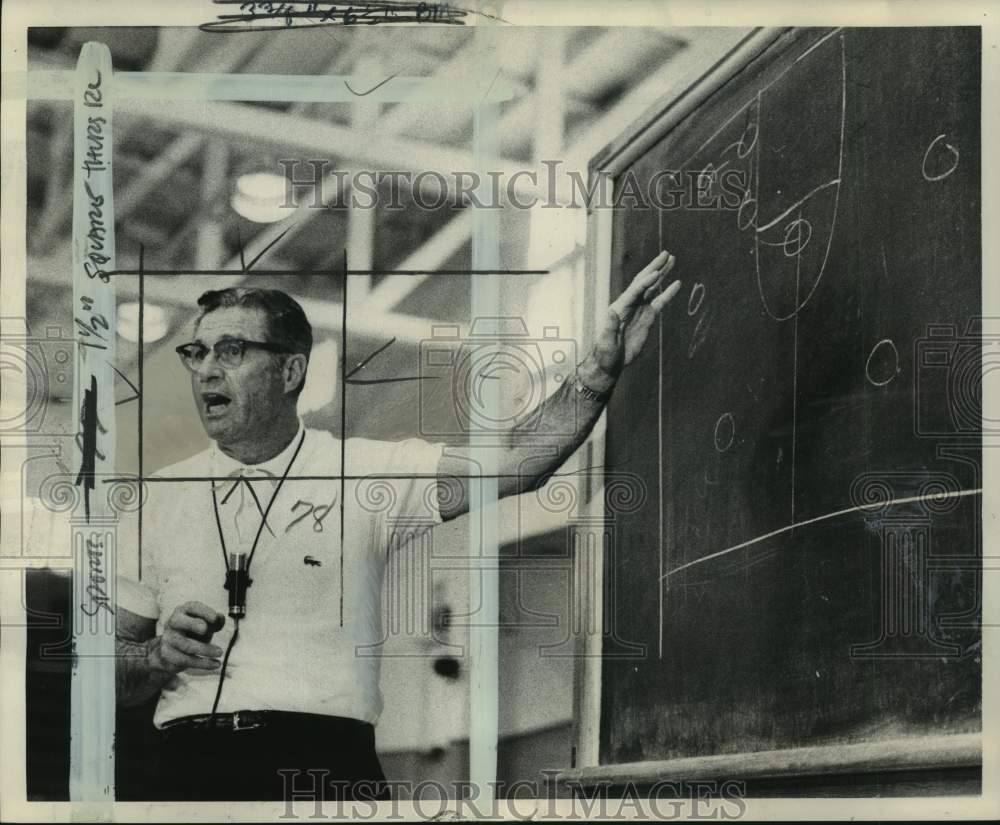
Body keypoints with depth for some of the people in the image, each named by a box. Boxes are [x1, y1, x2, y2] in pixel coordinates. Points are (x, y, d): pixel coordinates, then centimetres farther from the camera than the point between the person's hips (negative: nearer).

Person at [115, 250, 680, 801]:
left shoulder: (363, 471, 6)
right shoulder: (161, 497, 13)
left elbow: (510, 464, -7)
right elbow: (107, 670, 17)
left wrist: (602, 368, -19)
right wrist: (160, 655, -4)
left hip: (326, 760, -3)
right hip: (191, 762, 3)